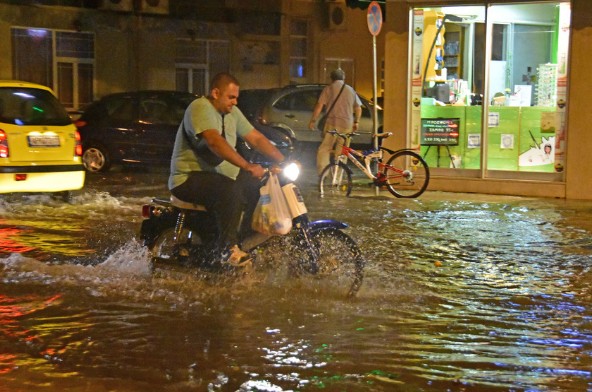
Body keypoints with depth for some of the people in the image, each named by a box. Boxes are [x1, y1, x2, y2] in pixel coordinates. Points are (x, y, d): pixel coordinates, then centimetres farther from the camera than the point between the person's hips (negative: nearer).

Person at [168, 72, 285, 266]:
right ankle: (228, 247, -27)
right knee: (231, 190, -34)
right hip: (189, 177, -9)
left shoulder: (232, 112, 11)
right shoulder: (200, 108, -18)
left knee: (260, 185, -1)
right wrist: (247, 166, -39)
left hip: (218, 174, 9)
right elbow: (215, 142, -32)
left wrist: (283, 162, -2)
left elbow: (256, 138, 9)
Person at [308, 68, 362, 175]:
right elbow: (358, 108, 16)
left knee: (324, 149, 0)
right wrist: (356, 122, 26)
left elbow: (319, 105, -6)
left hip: (332, 123, -3)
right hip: (347, 125, 3)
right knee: (341, 152, 9)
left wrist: (313, 120, -1)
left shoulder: (329, 89, 1)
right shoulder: (351, 90, 13)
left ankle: (322, 172, -14)